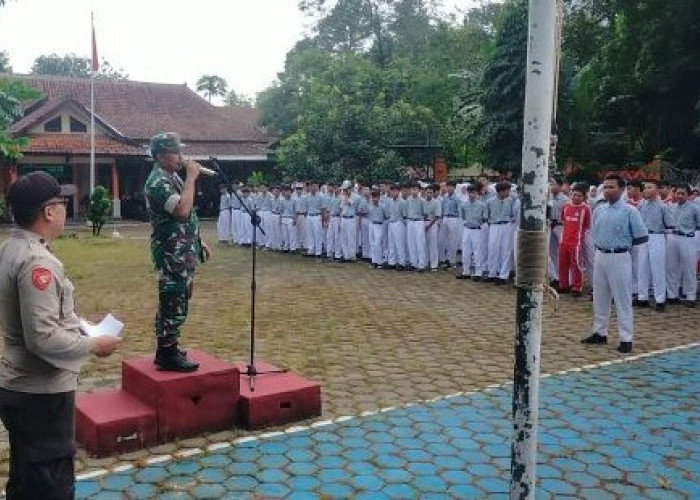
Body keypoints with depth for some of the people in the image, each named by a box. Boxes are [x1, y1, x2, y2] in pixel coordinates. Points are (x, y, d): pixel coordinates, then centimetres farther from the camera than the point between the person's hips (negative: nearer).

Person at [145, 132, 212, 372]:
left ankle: (167, 349, 26)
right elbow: (182, 211, -31)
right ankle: (168, 355, 3)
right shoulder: (158, 181, -17)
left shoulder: (173, 177, 15)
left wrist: (199, 242, 20)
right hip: (171, 254, -10)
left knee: (174, 302, 16)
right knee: (174, 303, -5)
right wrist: (191, 177, -23)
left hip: (183, 251, 10)